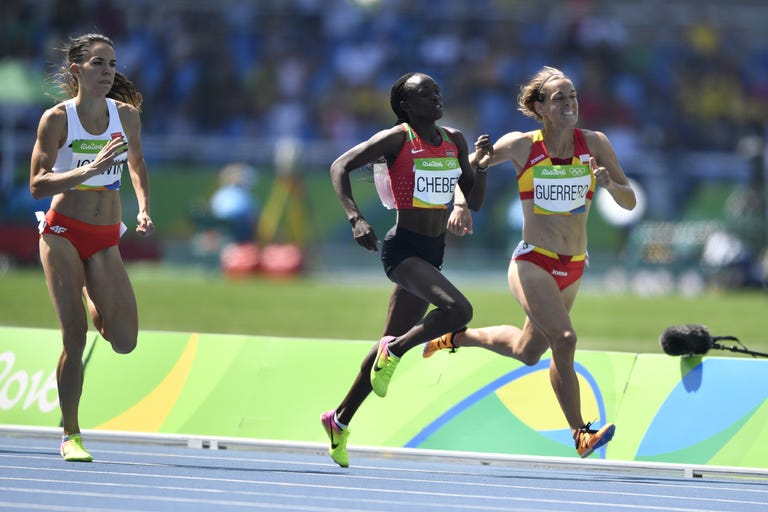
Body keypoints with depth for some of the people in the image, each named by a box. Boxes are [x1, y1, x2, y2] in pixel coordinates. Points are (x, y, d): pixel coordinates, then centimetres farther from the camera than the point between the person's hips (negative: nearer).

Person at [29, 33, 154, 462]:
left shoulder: (126, 114, 2)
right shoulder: (57, 119, -9)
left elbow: (137, 164, 20)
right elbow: (37, 185, -14)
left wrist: (144, 208, 4)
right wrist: (90, 169, -25)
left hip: (106, 239, 3)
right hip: (63, 233, -3)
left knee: (125, 342, -5)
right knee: (75, 337, -10)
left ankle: (94, 305, 29)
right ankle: (71, 436, 1)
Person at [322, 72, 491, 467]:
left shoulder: (454, 140, 9)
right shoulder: (396, 139, -10)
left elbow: (474, 202, 13)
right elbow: (340, 167, -11)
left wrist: (480, 166, -6)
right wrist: (355, 218, -23)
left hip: (432, 252, 7)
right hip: (403, 247, -7)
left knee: (393, 341, 13)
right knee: (458, 309, -29)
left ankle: (340, 421, 26)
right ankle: (395, 351, -5)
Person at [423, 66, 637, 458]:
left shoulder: (595, 144, -2)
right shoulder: (520, 146, -8)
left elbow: (629, 202, 0)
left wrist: (609, 183, -20)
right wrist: (461, 205, -11)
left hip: (572, 269, 5)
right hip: (532, 263, -5)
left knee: (526, 352, 19)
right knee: (564, 339, -25)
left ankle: (458, 337, 46)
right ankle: (580, 434, -18)